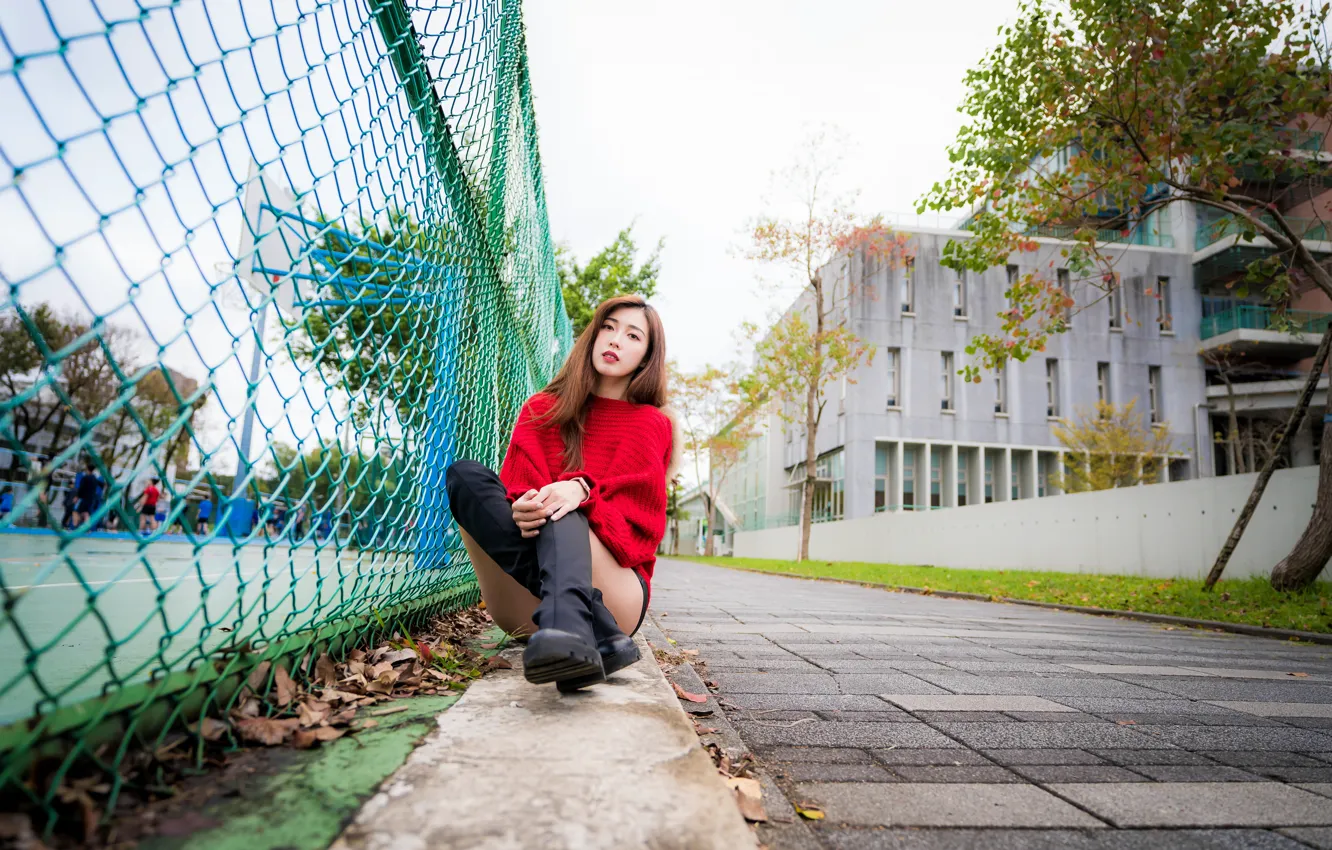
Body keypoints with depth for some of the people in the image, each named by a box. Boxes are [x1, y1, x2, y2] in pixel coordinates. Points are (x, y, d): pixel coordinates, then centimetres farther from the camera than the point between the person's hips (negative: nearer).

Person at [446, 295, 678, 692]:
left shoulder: (652, 425, 8)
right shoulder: (542, 409, 15)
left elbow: (637, 525, -6)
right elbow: (518, 488, 0)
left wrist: (582, 492, -28)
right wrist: (523, 509, -26)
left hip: (615, 592, -2)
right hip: (526, 600, 3)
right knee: (464, 475, -19)